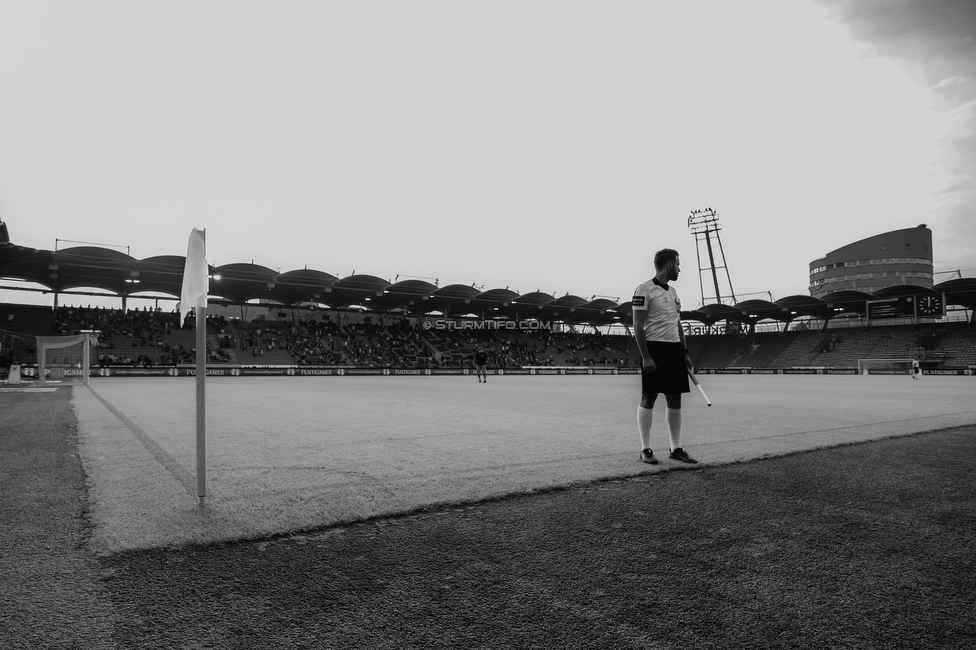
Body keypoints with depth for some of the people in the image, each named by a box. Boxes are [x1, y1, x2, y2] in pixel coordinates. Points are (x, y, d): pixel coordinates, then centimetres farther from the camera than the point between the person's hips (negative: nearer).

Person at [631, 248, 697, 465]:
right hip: (654, 349, -8)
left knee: (675, 400, 8)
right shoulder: (645, 290, -8)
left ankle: (676, 448, 16)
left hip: (674, 349, 8)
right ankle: (645, 449, 6)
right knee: (648, 398, -2)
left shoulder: (673, 291, 17)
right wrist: (645, 356, -18)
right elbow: (637, 327, -12)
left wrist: (685, 352, 15)